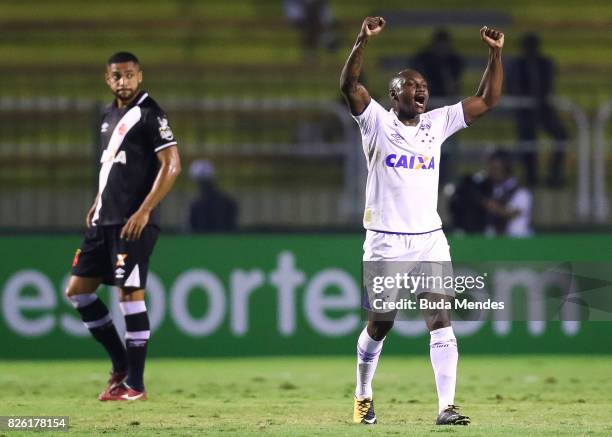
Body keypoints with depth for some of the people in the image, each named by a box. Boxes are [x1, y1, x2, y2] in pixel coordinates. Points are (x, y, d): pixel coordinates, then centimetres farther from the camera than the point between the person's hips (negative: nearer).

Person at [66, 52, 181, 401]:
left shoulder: (149, 114, -9)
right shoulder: (110, 116, 16)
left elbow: (172, 165, -15)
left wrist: (144, 212, -20)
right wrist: (98, 204, 18)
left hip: (133, 222, -9)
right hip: (104, 221, 9)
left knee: (130, 294, -10)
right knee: (77, 290, 8)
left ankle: (135, 384, -4)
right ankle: (121, 364, 17)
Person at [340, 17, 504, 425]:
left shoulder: (437, 124, 8)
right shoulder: (378, 123, -2)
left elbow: (487, 100, 6)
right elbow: (350, 85, -18)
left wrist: (496, 54, -6)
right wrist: (364, 40, -31)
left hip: (430, 240, 3)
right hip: (386, 242, -3)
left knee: (441, 319, -8)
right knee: (379, 325, 7)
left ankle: (447, 406, -11)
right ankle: (363, 395, 28)